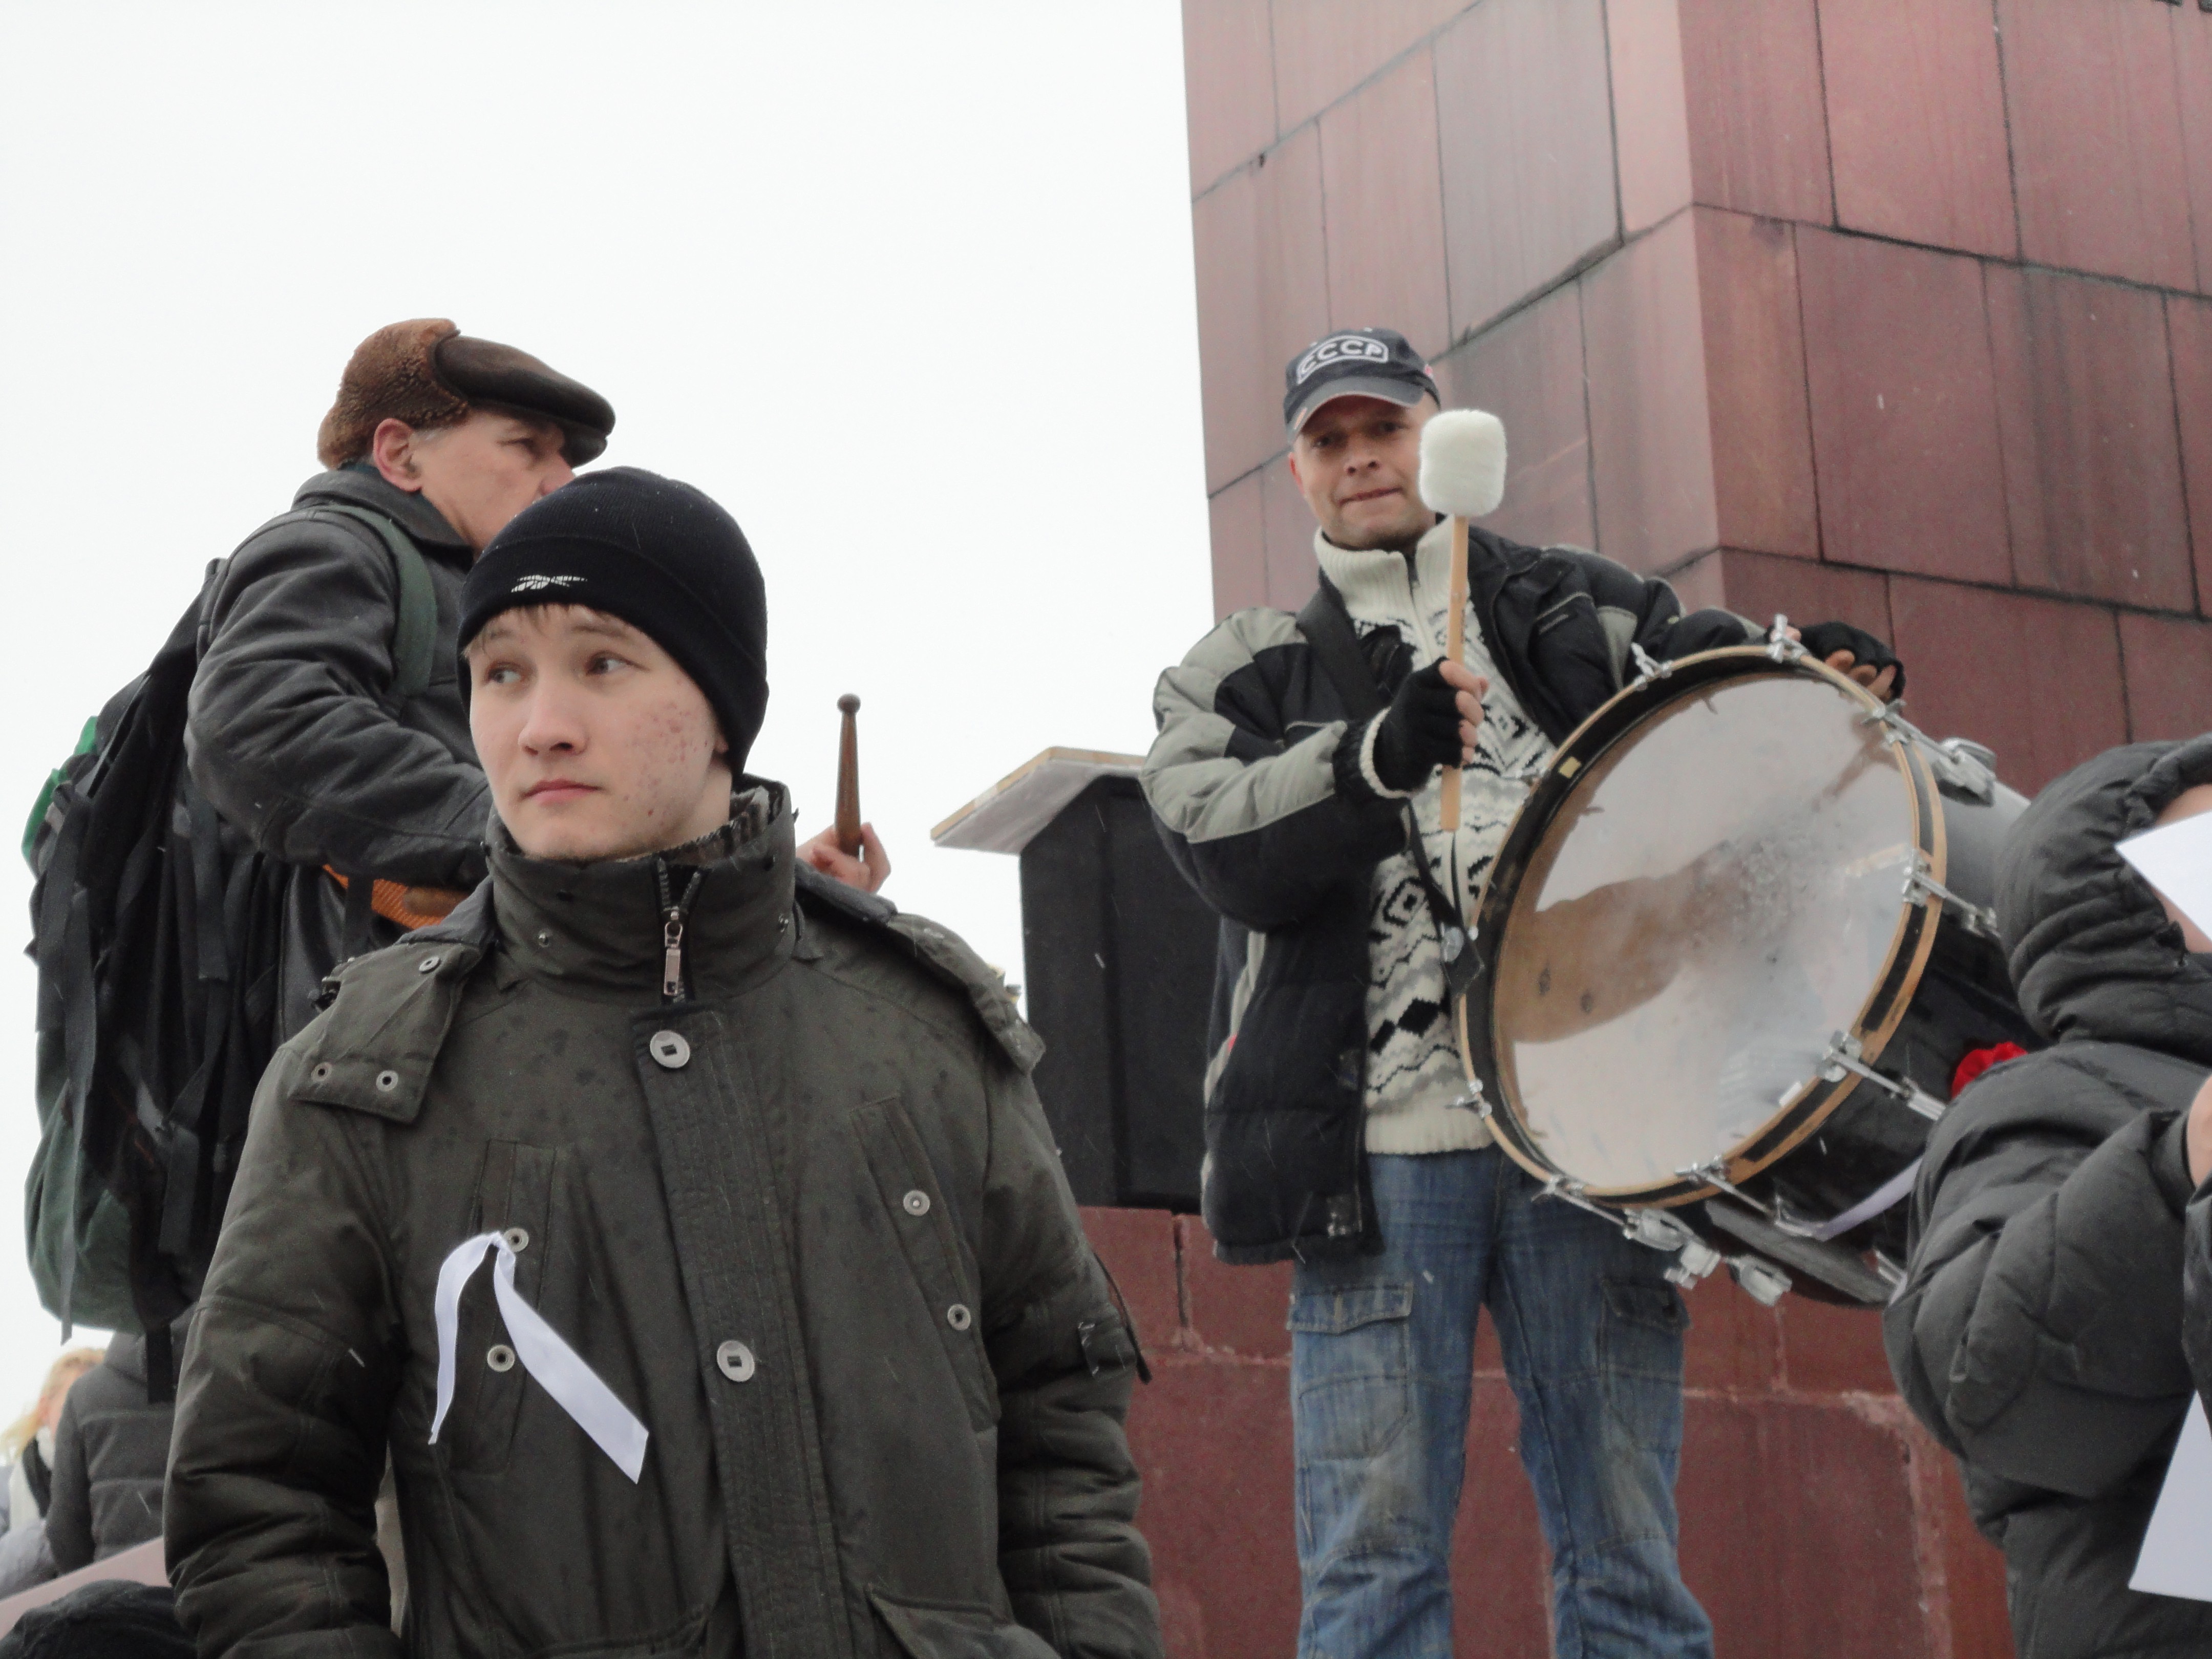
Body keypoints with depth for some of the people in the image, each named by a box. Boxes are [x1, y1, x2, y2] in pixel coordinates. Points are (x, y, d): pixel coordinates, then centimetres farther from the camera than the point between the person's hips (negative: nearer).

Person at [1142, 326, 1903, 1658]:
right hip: (1379, 1155, -1)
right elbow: (1228, 849, -3)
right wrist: (1381, 755, -21)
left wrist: (1821, 667, -17)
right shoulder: (1240, 675, 14)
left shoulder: (1578, 609, 18)